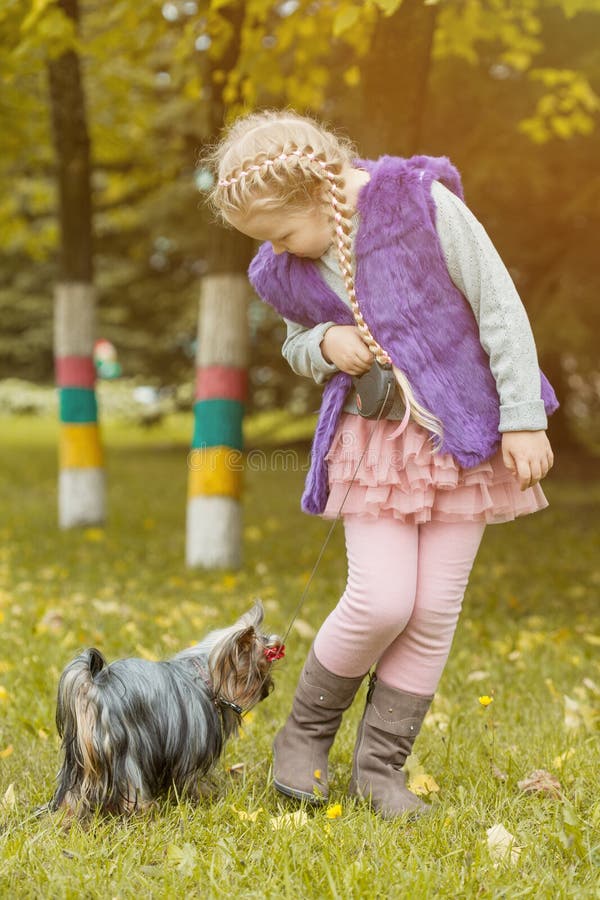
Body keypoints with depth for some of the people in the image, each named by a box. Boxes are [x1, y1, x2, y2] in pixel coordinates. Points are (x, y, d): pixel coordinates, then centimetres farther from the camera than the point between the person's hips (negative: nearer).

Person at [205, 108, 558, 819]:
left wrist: (523, 418, -9)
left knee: (434, 609, 0)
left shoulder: (421, 200, -13)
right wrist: (323, 345, -8)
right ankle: (305, 732, 15)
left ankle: (380, 766, 15)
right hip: (373, 439, 1)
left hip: (464, 433, -1)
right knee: (381, 602, -9)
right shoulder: (282, 272, -2)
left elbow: (499, 305, -8)